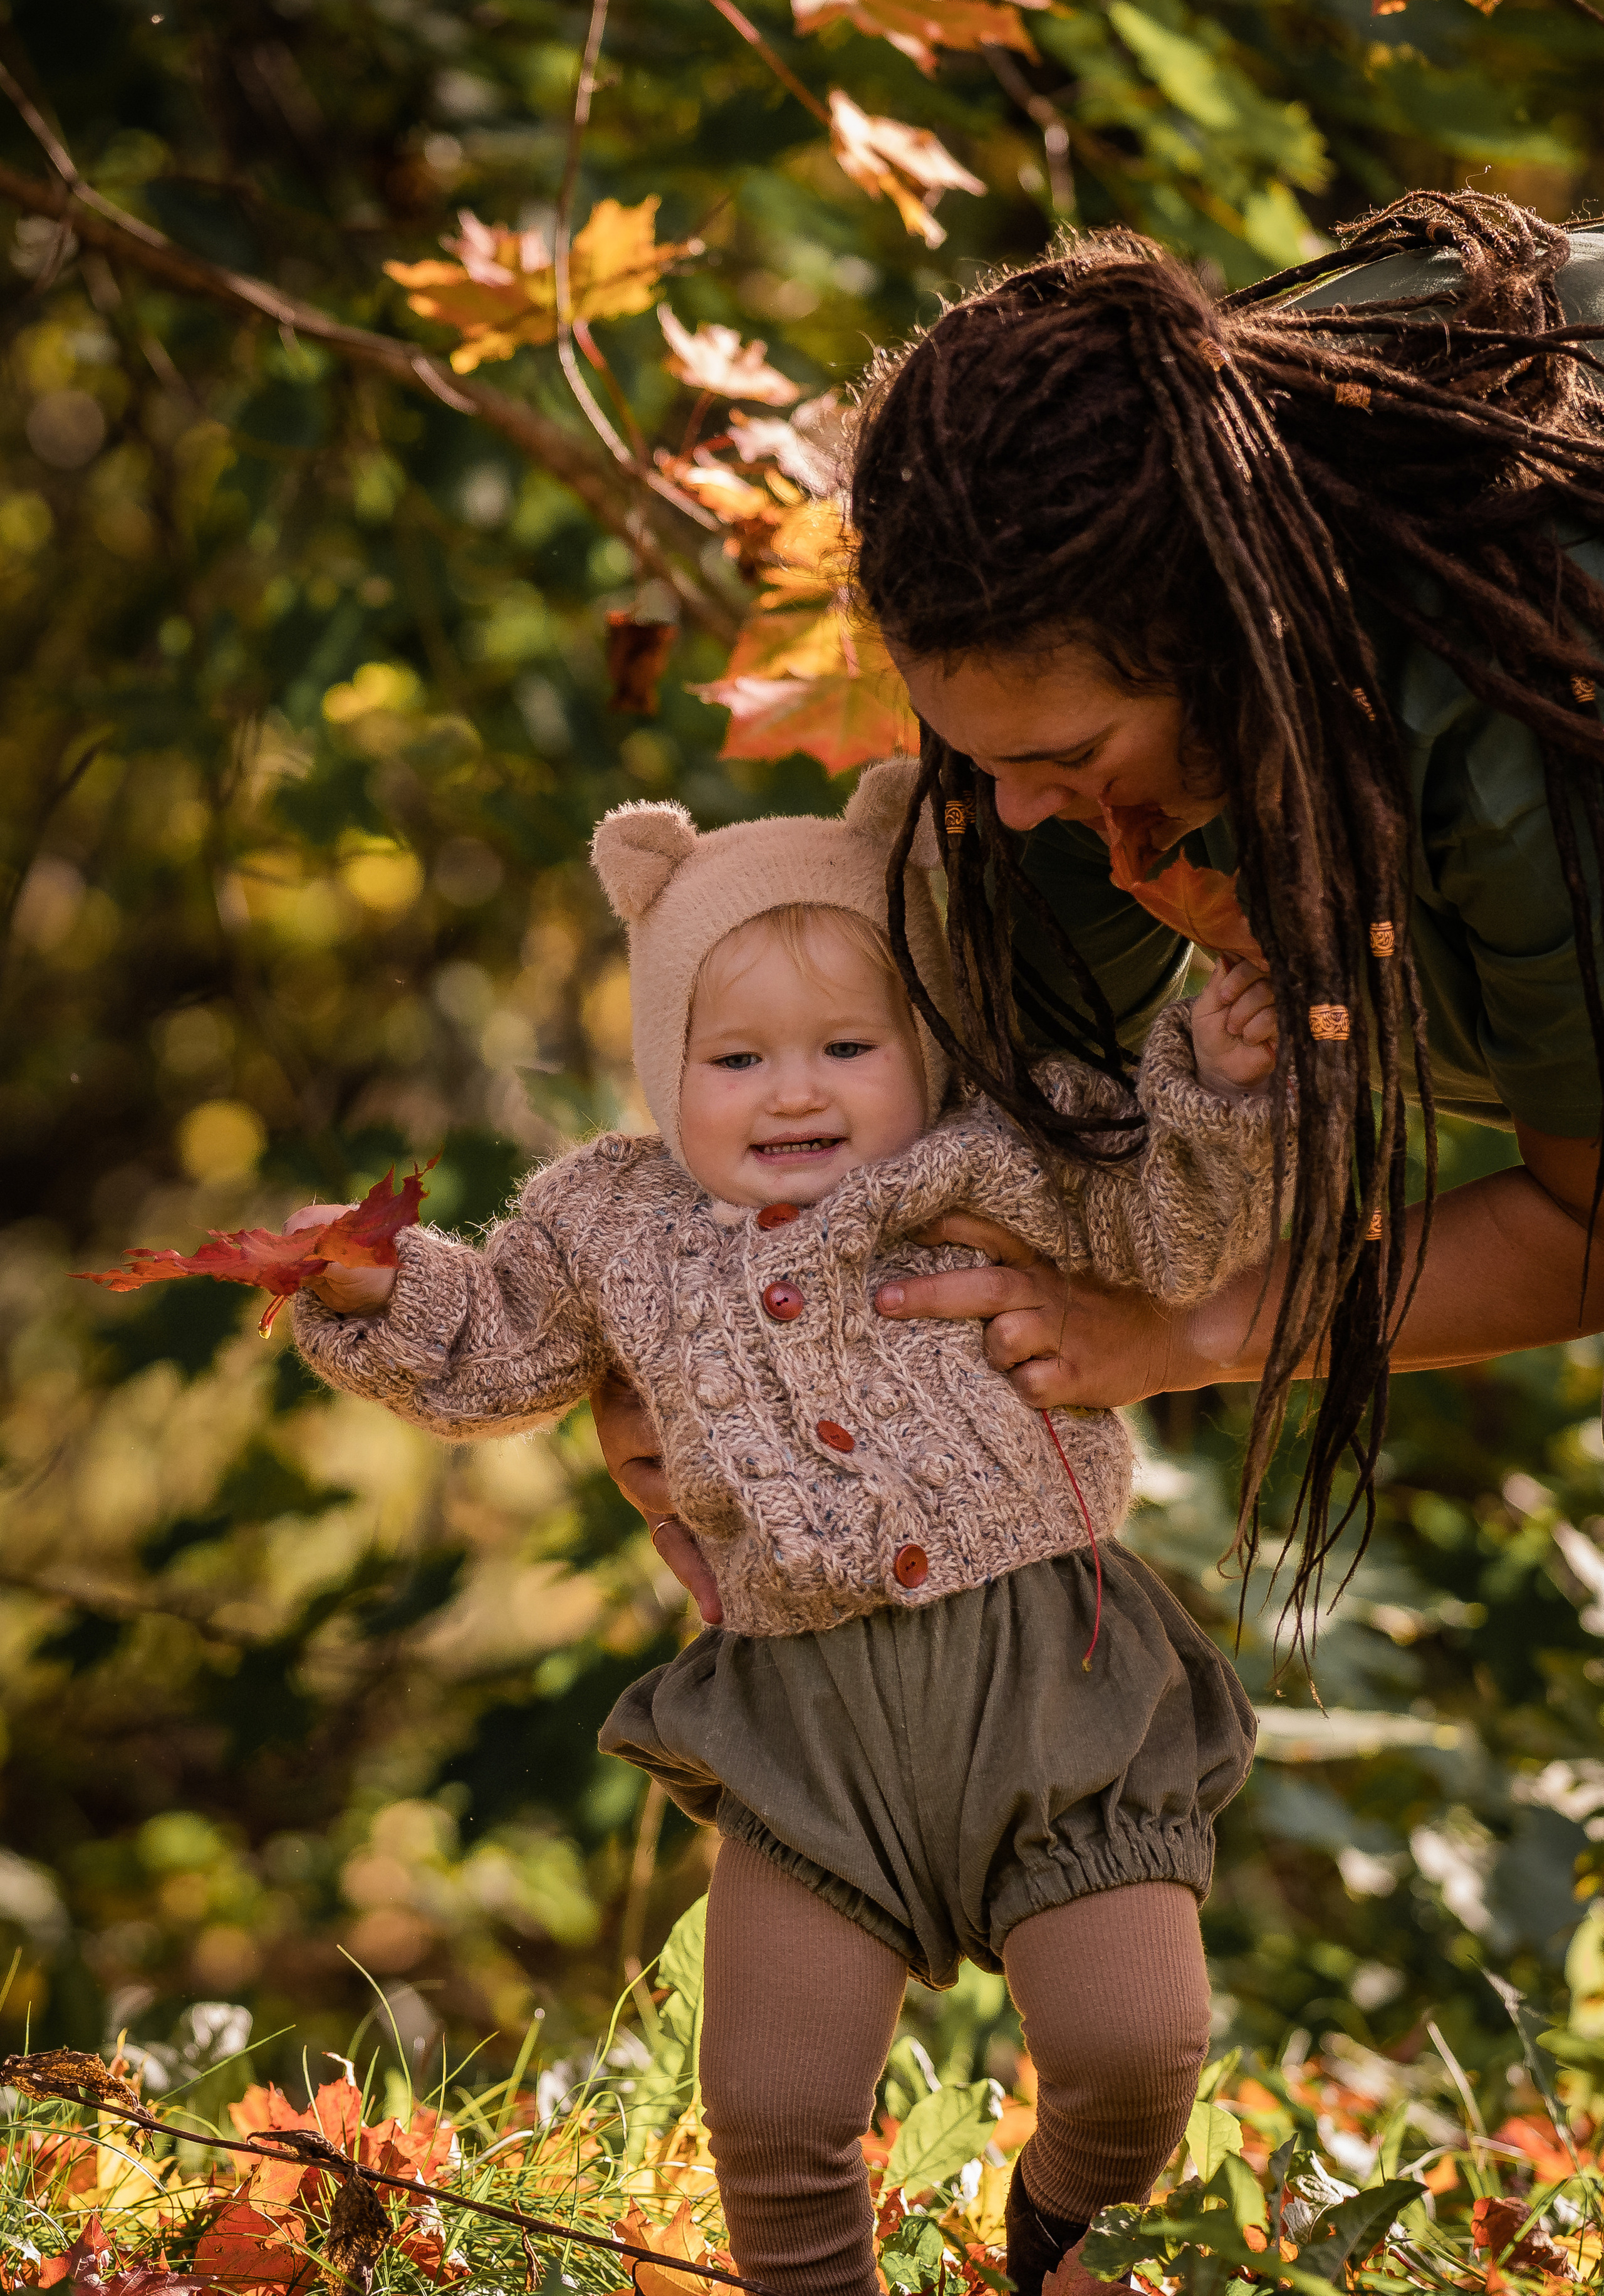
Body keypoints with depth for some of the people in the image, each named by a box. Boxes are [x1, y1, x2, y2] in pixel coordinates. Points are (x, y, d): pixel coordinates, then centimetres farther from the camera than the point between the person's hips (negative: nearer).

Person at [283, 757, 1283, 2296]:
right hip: (809, 1716, 2)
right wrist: (379, 1294, 6)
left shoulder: (988, 1169, 1)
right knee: (772, 2111, -1)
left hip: (1048, 1681, -1)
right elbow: (490, 1360, 23)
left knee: (1132, 2047, -6)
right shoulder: (613, 1227, 9)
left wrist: (1211, 1088, -20)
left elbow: (1166, 1236, -5)